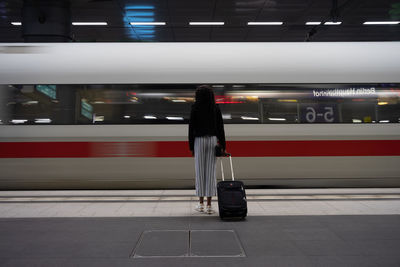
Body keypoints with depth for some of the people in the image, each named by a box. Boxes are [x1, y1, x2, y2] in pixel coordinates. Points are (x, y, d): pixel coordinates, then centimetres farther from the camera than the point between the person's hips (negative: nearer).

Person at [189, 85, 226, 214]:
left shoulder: (195, 109, -5)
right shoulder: (216, 108, 1)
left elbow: (191, 128, -6)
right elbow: (220, 127, -1)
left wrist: (191, 146, 1)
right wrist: (223, 145, 2)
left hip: (199, 141, -1)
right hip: (212, 140, 1)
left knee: (200, 171, 7)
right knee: (211, 171, 2)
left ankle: (201, 204, 13)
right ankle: (209, 206, 2)